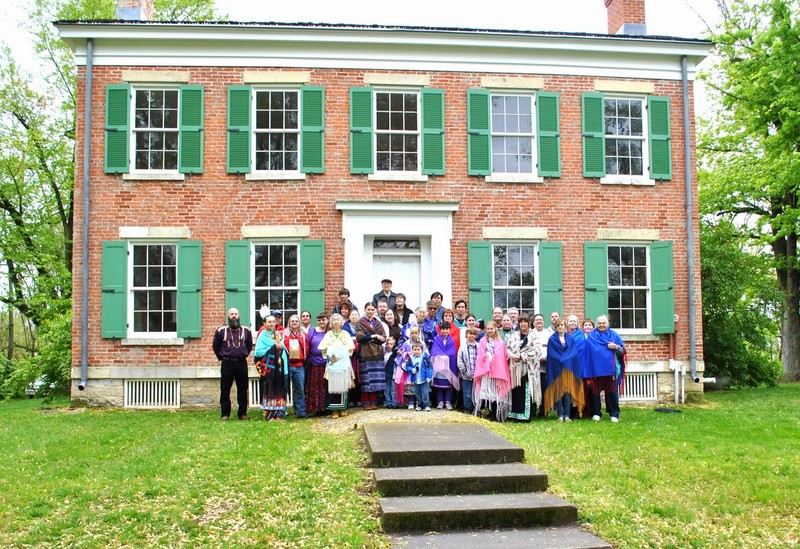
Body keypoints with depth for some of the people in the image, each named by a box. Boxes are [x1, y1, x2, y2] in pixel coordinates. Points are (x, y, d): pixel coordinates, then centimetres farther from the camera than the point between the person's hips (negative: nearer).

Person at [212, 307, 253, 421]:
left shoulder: (246, 330, 7)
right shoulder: (221, 331, 1)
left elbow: (249, 346, 20)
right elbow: (215, 346, 11)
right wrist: (221, 358, 8)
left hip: (242, 363, 2)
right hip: (227, 363, -2)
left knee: (243, 389, 5)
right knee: (225, 390, 0)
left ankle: (242, 413, 13)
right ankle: (225, 414, 7)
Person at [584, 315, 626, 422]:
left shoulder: (614, 335, 11)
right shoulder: (591, 336, 8)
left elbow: (622, 351, 9)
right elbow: (588, 351, 5)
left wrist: (616, 347, -12)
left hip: (610, 368, 1)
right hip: (596, 368, 0)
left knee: (612, 391, 0)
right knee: (595, 390, 2)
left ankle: (614, 414, 7)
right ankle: (596, 413, 11)